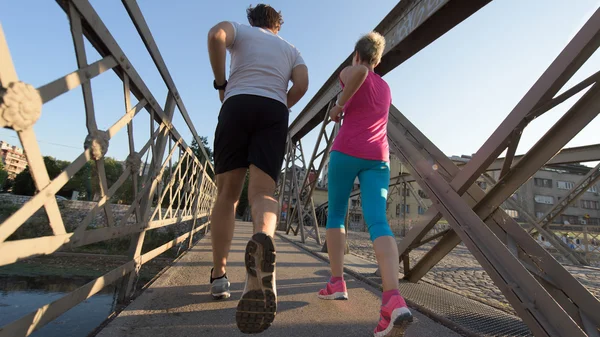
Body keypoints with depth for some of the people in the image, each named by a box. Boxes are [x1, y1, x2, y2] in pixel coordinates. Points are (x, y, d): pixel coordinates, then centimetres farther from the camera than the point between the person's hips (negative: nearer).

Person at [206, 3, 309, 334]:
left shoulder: (240, 30, 25)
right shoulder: (291, 49, 30)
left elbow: (216, 34, -1)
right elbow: (302, 84, 9)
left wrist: (221, 84, 7)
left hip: (238, 105, -1)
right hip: (274, 112, 1)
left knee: (227, 193, 4)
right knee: (262, 193, -12)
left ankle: (219, 276, 4)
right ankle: (264, 239, -46)